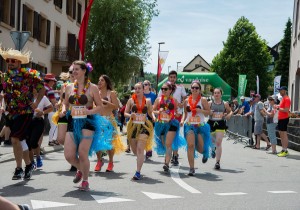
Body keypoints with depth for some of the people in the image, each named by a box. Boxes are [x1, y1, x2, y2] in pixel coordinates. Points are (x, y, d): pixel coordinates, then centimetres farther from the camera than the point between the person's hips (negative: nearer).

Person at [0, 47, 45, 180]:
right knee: (21, 140, 12)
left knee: (15, 139, -15)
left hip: (25, 113, -5)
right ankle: (28, 165, 26)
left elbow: (42, 89, -1)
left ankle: (19, 168, -5)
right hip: (11, 114, 6)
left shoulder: (28, 75, -7)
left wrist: (36, 103, -6)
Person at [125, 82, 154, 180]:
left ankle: (138, 172, -16)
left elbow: (150, 112, 17)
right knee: (134, 150, 13)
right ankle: (140, 160, 49)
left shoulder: (147, 101, 6)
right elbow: (125, 113, 6)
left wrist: (154, 117, -5)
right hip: (133, 126, 2)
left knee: (140, 149, -15)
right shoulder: (131, 100, 5)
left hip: (144, 126, -2)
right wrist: (130, 115, -16)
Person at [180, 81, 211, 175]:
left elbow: (208, 112, -1)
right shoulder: (187, 101, 7)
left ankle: (206, 152, 44)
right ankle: (191, 168, -7)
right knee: (190, 146, -13)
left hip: (201, 126, -1)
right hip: (189, 125, 2)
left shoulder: (203, 100, -2)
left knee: (200, 149, 3)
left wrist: (201, 110, -18)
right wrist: (182, 120, 1)